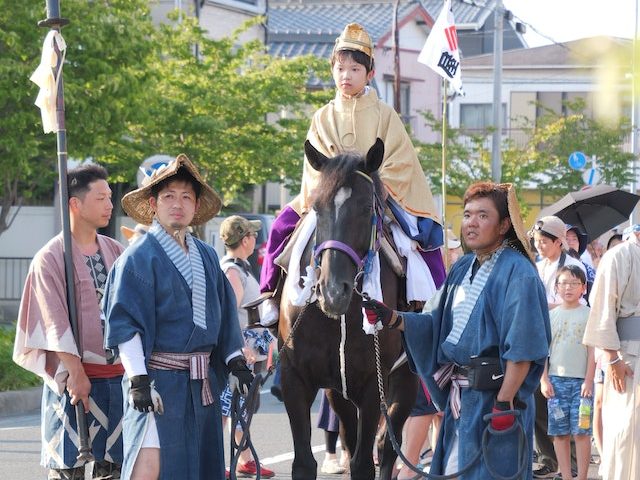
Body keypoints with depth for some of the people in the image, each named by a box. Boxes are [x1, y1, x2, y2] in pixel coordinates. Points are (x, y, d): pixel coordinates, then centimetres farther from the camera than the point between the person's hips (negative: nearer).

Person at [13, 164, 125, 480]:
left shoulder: (116, 252, 11)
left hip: (117, 375, 5)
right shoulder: (50, 258, -5)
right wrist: (76, 373, -18)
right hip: (75, 377, -5)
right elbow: (56, 323, -11)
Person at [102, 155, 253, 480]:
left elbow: (224, 315, 20)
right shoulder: (139, 257, -7)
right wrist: (138, 380, -20)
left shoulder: (207, 257, 14)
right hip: (158, 379, -7)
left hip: (203, 380, 7)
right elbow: (124, 323, -13)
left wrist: (236, 361, 11)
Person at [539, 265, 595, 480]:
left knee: (581, 431, -4)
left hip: (581, 380, -2)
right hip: (556, 379, 2)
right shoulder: (551, 316, 8)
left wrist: (588, 380, -7)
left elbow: (592, 351, -1)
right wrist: (544, 380, 0)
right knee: (560, 432, 3)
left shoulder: (588, 315, 2)